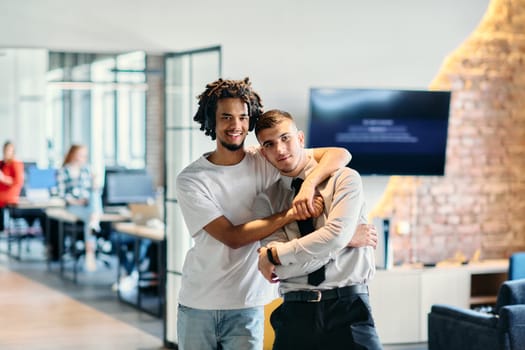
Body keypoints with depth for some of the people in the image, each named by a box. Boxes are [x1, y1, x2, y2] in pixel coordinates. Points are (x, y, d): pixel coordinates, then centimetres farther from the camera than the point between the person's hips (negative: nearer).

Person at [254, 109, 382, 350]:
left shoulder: (344, 179, 2)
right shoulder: (266, 200, 7)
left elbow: (336, 236, -15)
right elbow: (282, 270, -6)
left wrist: (275, 255, -7)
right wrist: (352, 238, -6)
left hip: (347, 307, -2)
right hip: (295, 312, 2)